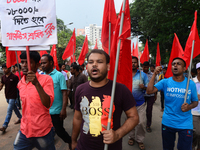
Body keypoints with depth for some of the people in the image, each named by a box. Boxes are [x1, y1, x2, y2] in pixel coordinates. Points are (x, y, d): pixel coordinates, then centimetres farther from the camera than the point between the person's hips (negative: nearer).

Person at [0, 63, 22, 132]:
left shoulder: (14, 77, -14)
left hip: (13, 96, -7)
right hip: (7, 96, 7)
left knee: (9, 111, -6)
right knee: (14, 108, 20)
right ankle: (20, 118, 38)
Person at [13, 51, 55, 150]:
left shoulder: (46, 79, -13)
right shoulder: (20, 83, 6)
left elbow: (48, 104, -23)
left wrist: (36, 83, -32)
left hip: (43, 131, -5)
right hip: (24, 130, 5)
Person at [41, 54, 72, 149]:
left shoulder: (59, 75, -9)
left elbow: (64, 93, -13)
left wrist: (63, 109, -20)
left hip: (56, 111, -4)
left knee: (59, 131, 8)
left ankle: (70, 142, 35)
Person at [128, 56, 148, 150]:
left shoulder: (143, 75, 2)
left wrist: (144, 87, -19)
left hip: (140, 103, -1)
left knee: (141, 122, -1)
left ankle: (140, 140, 20)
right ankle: (131, 137, 33)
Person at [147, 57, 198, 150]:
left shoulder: (191, 84, -5)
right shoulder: (165, 82, -7)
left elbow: (195, 102, 4)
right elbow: (149, 91, -18)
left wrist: (189, 107, -18)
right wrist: (154, 74, -23)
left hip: (185, 124, 0)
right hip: (167, 122, 1)